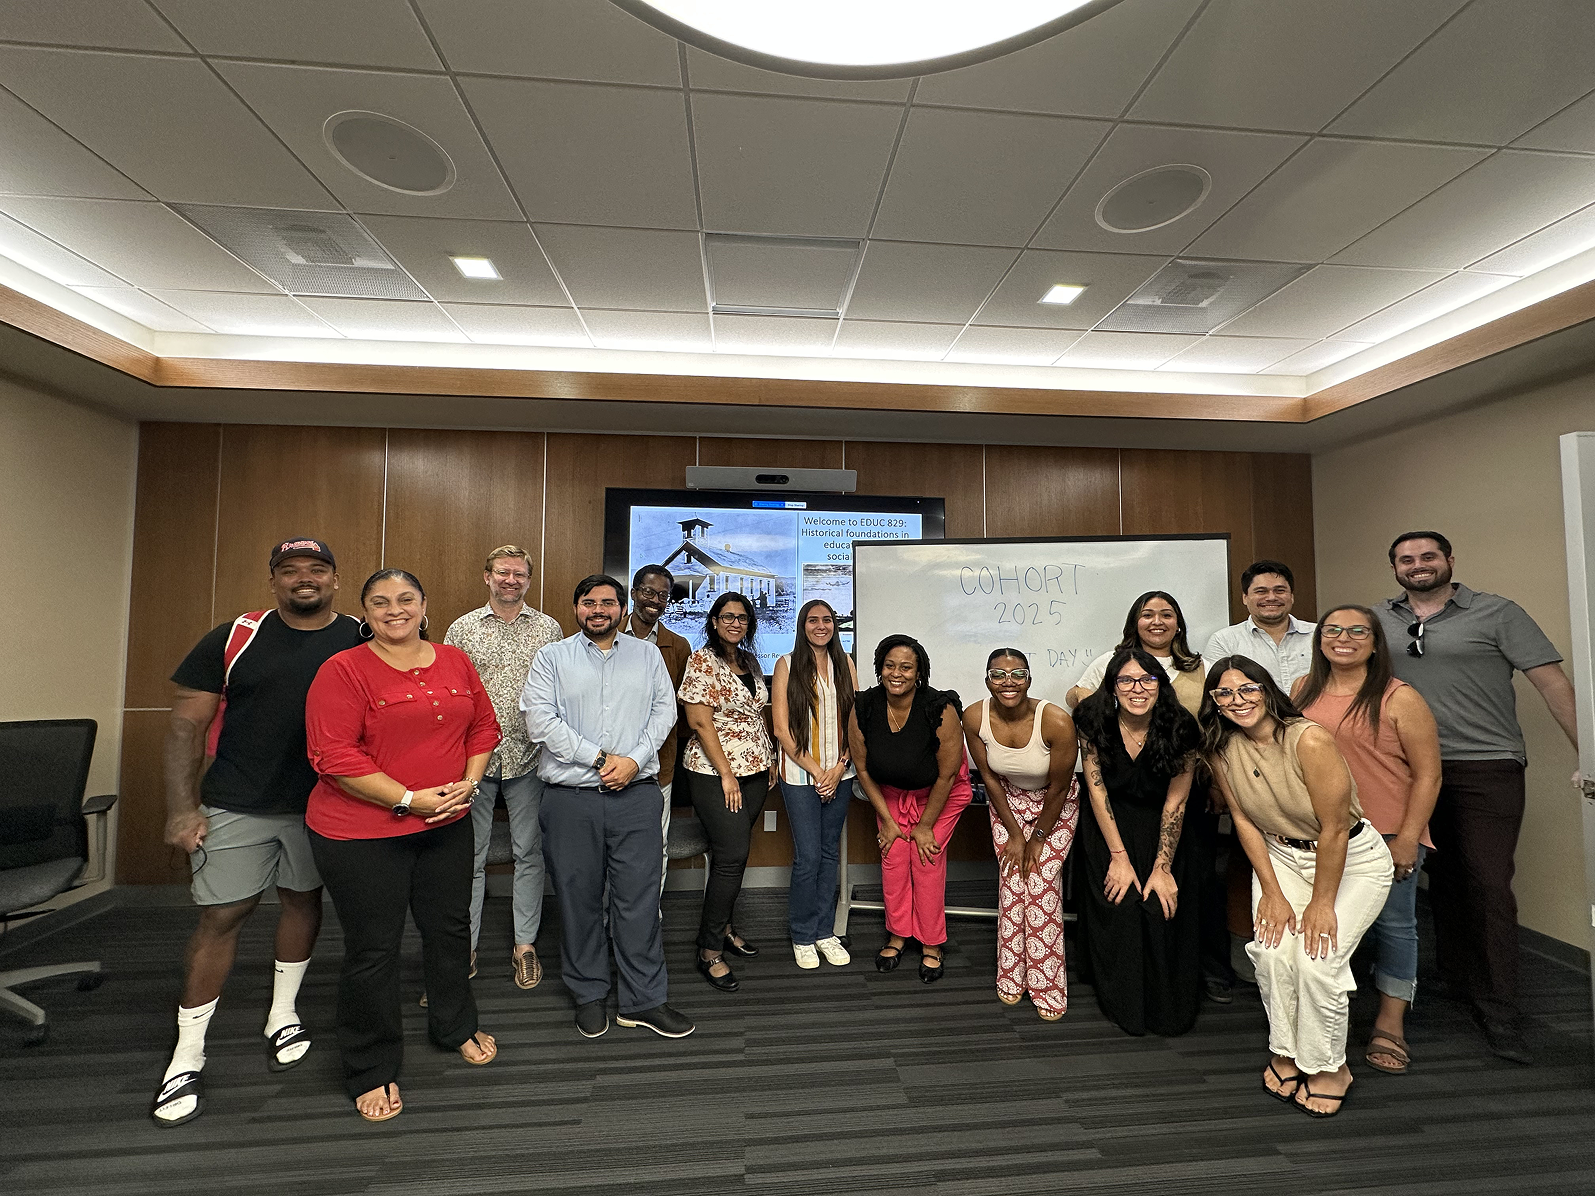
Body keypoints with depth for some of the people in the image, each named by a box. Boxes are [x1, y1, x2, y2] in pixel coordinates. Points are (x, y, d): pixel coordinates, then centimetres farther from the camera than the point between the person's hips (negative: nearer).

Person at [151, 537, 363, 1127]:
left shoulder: (360, 641, -3)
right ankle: (186, 1058, 24)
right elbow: (187, 725, -3)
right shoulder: (233, 639, -5)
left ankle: (282, 1015, 38)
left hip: (321, 805, 2)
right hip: (236, 806, -1)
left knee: (303, 900, 16)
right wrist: (182, 807, -8)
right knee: (220, 917, 5)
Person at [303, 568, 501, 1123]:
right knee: (373, 949, 9)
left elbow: (484, 725, 9)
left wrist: (469, 782, -6)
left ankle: (456, 1027, 43)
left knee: (451, 928, 19)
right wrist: (410, 799, -19)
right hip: (363, 832, -4)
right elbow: (334, 756, -17)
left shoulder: (455, 662, 3)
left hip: (447, 826, 5)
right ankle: (372, 1071, 32)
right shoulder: (343, 670, -11)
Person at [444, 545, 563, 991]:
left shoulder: (550, 629, 3)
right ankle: (465, 946, 26)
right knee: (470, 854, 10)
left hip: (529, 757, 0)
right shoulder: (462, 629, 4)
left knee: (528, 853, 9)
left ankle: (525, 945, 23)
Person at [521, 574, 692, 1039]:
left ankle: (644, 1000, 20)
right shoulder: (551, 657, 5)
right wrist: (600, 759, -12)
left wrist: (634, 760, -10)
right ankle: (589, 996, 30)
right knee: (579, 899, 11)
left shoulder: (647, 655, 11)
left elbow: (664, 710, 4)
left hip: (638, 795, 1)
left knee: (640, 898, 4)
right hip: (571, 797, 0)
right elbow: (541, 720, -6)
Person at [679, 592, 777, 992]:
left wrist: (770, 759, 12)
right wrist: (726, 774, -16)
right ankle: (711, 951, 6)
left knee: (735, 852, 15)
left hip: (755, 771, 7)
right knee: (732, 855, -8)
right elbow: (699, 721, -15)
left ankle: (719, 925, 33)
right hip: (715, 773, -7)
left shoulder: (751, 662, 11)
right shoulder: (702, 661, -10)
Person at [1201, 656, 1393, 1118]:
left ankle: (1329, 1067, 10)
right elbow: (1244, 821, -4)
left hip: (1354, 859, -4)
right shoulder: (1221, 748, -12)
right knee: (1272, 949, -13)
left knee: (1317, 956, -15)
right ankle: (1287, 1053, 11)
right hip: (1281, 856, 4)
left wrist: (1322, 903, -15)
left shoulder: (1309, 739, -28)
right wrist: (1273, 893, -7)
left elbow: (1335, 829, -22)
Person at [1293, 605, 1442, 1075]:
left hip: (1388, 834, -3)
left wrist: (1407, 838, -11)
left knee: (1394, 924, 9)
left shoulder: (1400, 698, -9)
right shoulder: (1303, 691, 3)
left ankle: (1390, 1024, 26)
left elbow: (1428, 774, -7)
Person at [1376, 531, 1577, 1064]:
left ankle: (1499, 1013, 7)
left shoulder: (1497, 613, -2)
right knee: (1444, 881, 15)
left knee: (1489, 886, -4)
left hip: (1488, 768, -3)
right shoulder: (1378, 620, 7)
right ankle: (1459, 981, 30)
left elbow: (1552, 682, -5)